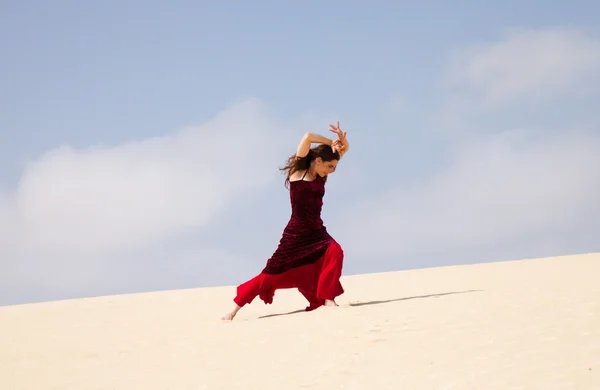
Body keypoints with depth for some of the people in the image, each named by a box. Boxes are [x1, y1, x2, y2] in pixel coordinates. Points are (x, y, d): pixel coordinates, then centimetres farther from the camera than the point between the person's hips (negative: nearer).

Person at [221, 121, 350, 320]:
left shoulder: (321, 175, 6)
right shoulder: (298, 171, -7)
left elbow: (345, 148, 10)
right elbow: (308, 137, -20)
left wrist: (341, 141, -12)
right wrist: (331, 143, -10)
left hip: (316, 233, 5)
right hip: (296, 234, -5)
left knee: (334, 251, -25)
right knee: (271, 274, -3)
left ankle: (327, 299, -18)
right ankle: (234, 309, 7)